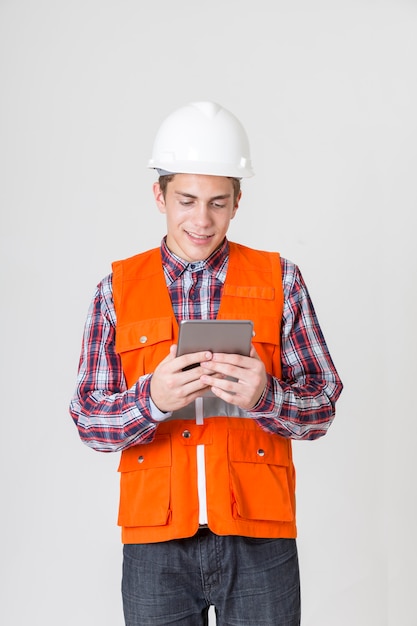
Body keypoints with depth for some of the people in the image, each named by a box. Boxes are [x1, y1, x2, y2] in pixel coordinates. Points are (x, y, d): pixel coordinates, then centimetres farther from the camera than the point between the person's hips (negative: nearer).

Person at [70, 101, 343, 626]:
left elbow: (322, 407, 2)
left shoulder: (279, 280, 4)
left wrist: (265, 396, -19)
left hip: (259, 536, 0)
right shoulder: (117, 289, 5)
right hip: (156, 541, 0)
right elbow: (88, 420, 1)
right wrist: (152, 398, -19)